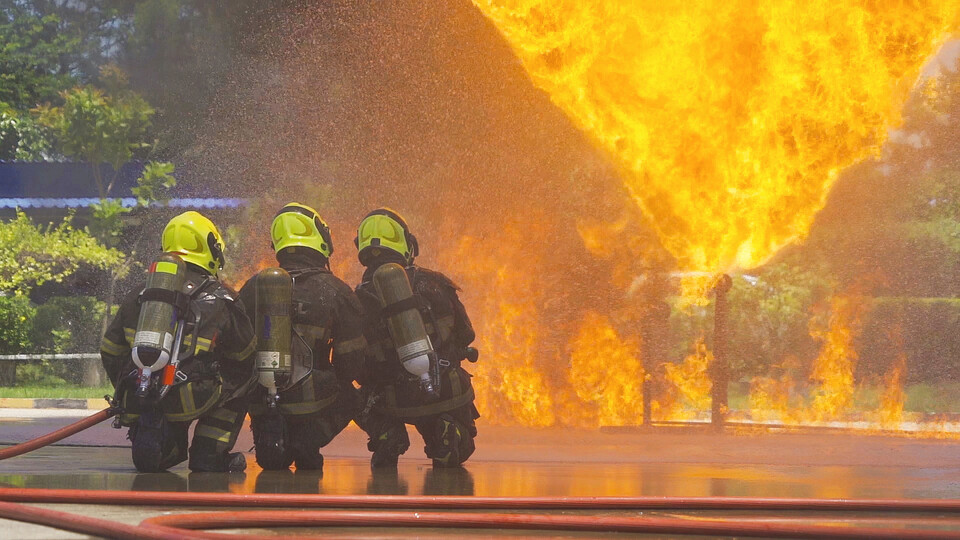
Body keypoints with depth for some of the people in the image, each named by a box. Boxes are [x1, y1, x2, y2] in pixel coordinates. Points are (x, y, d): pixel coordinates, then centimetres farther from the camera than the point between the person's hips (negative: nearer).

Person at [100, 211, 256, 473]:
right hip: (189, 401, -5)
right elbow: (245, 352, 18)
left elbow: (110, 352, 25)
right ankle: (208, 455, 11)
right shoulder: (220, 298, 7)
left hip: (138, 402, 5)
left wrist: (127, 396, 39)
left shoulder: (138, 296, 19)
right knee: (240, 375, 19)